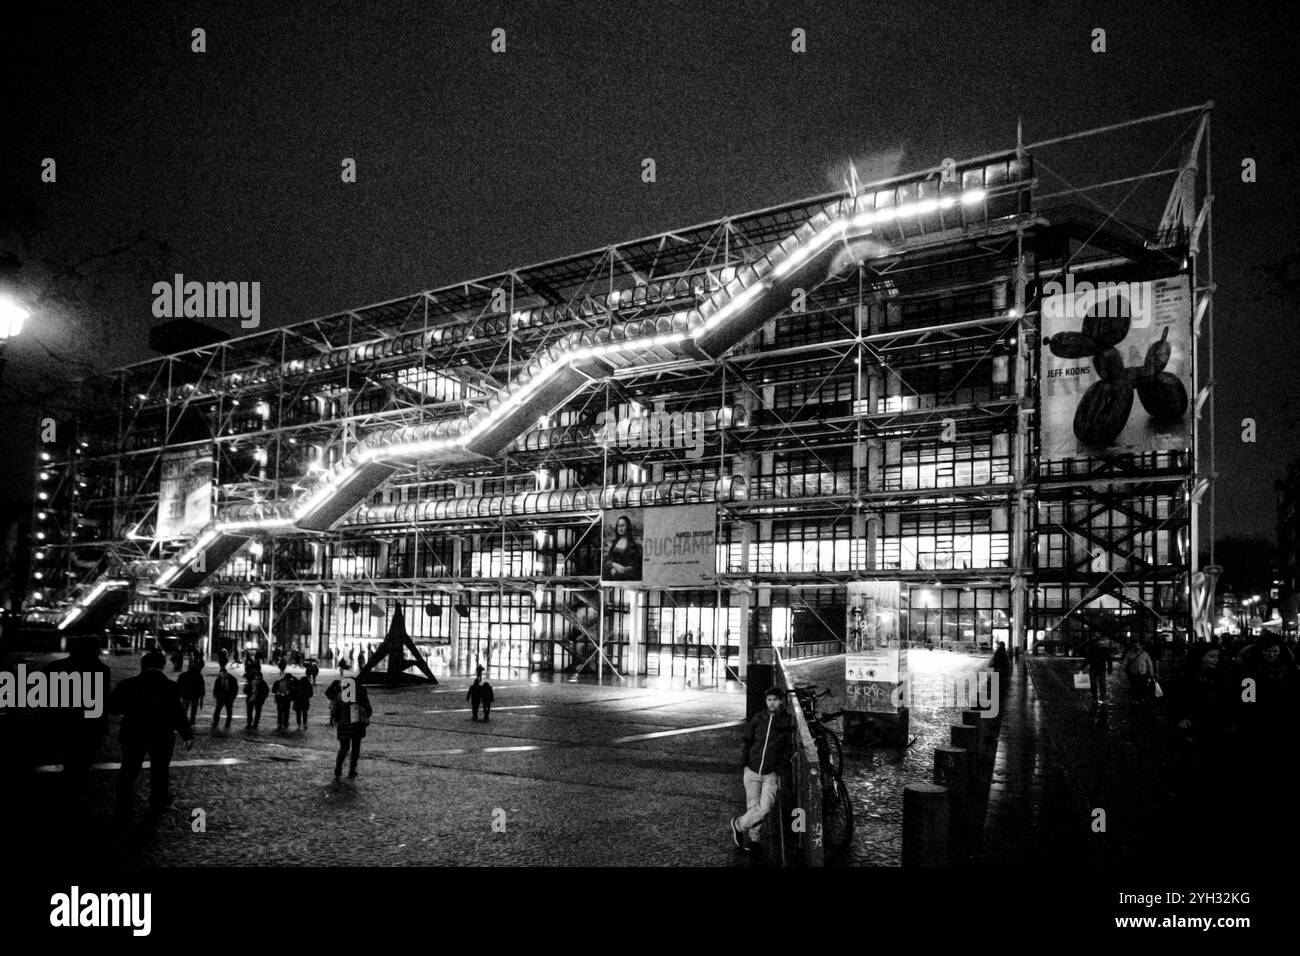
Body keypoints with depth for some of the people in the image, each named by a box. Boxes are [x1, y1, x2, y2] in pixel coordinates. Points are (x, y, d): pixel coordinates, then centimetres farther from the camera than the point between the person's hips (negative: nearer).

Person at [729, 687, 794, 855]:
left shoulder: (787, 722, -3)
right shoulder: (757, 719, 0)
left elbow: (789, 748, 4)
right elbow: (747, 741, 9)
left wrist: (779, 769, -4)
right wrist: (744, 763, 2)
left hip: (771, 774, -1)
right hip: (752, 771, 1)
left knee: (764, 809, -11)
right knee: (753, 806, 7)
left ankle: (738, 825, 11)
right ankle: (754, 838, 26)